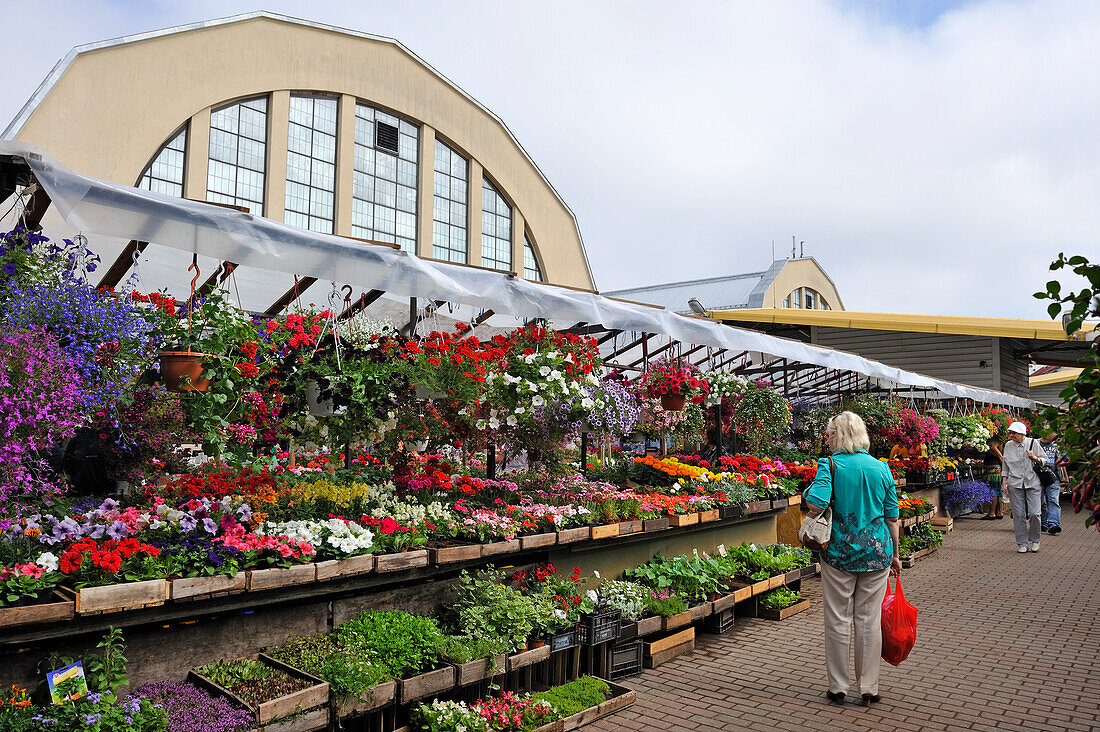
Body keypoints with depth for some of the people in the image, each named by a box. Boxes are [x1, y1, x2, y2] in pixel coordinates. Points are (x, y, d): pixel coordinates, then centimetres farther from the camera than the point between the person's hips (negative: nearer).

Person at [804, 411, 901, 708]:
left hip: (839, 552, -3)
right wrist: (895, 554, 15)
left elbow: (816, 504, -25)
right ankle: (869, 688, 20)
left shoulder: (829, 465, -10)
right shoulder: (881, 468, 1)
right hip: (876, 552, 3)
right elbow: (892, 517, 6)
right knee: (869, 620, 11)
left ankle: (838, 687, 19)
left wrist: (809, 496, -2)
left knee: (838, 620, 8)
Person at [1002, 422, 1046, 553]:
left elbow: (1045, 459, 10)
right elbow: (1005, 466, 15)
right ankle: (1022, 543, 8)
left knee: (1034, 513, -8)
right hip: (1015, 484, 1)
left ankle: (1034, 540, 14)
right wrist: (1004, 482, 8)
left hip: (1033, 483, -1)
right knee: (1019, 514, -1)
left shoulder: (1033, 443, 2)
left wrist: (1035, 458, -10)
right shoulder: (1008, 445, 7)